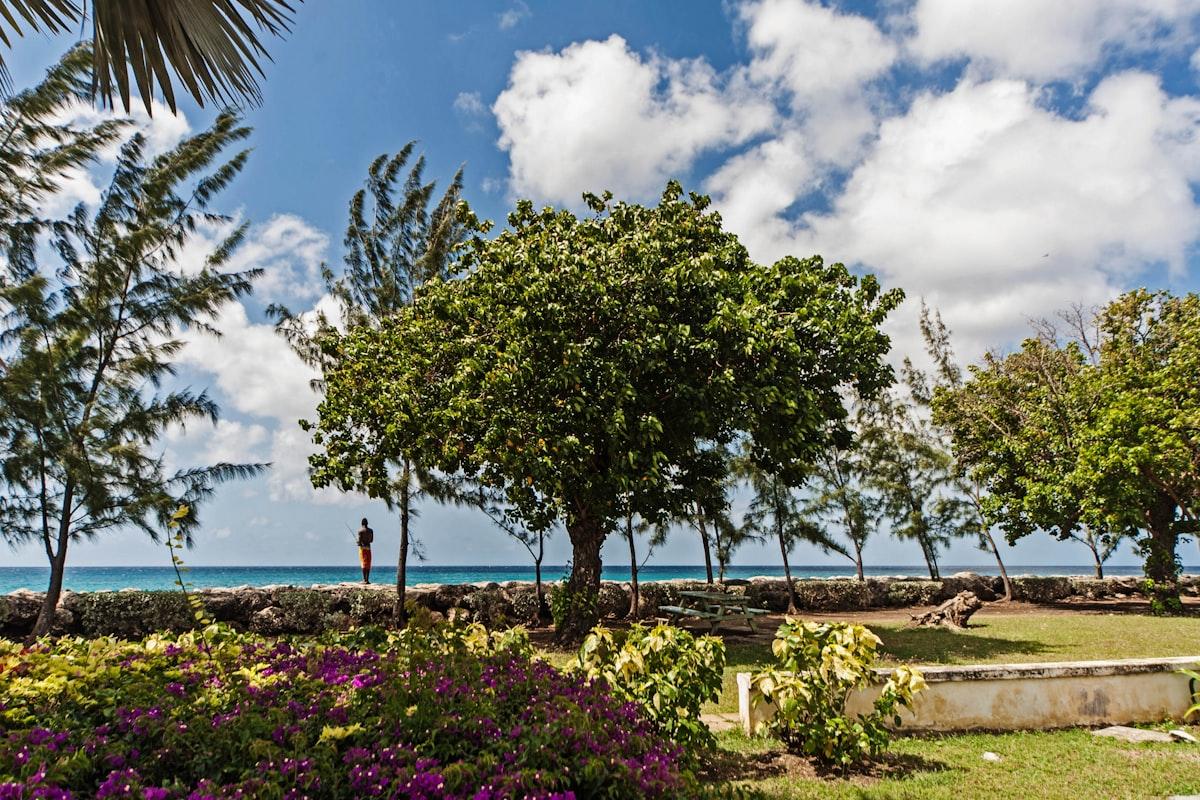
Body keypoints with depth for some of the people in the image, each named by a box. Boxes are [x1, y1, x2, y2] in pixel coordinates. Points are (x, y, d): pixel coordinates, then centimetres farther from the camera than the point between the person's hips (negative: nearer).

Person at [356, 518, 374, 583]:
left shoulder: (360, 530, -7)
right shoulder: (371, 530, 7)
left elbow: (359, 540, -12)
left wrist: (359, 543, 10)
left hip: (362, 547, -4)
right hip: (368, 547, 4)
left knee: (364, 563, -5)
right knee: (368, 564, 6)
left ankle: (364, 579, -9)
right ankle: (367, 579, 6)